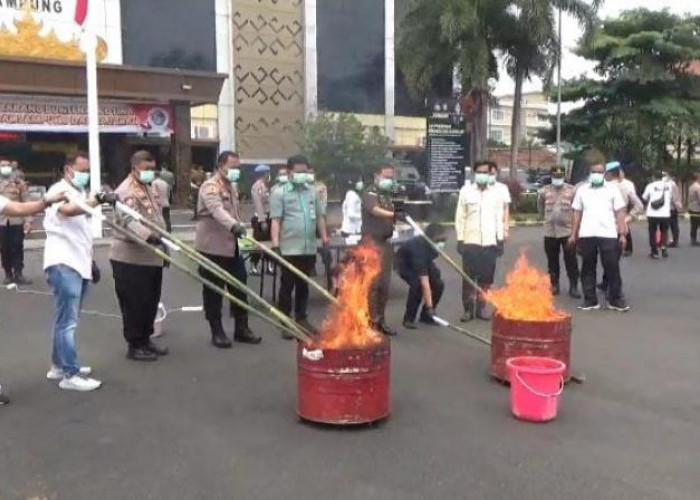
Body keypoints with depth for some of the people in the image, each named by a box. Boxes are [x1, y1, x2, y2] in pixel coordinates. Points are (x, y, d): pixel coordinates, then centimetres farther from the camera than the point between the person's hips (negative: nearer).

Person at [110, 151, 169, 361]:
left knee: (151, 301, 15)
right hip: (131, 258, -10)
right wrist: (149, 236, -48)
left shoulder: (147, 188, 17)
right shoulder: (126, 191, -16)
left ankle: (145, 339, 28)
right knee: (135, 303, -2)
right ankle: (135, 346, 8)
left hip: (151, 256, 10)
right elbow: (129, 220, -33)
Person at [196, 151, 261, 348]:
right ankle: (217, 332, 12)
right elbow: (217, 211, -34)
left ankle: (241, 329, 20)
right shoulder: (210, 187, -15)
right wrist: (234, 226, -49)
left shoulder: (232, 186, 15)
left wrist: (241, 229, 15)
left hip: (232, 247, 8)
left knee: (240, 288, 10)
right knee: (213, 292, 2)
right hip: (212, 247, -8)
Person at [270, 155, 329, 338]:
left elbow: (320, 216, 17)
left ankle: (302, 318, 25)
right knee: (287, 286, 3)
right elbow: (276, 220, -8)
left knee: (303, 284, 14)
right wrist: (276, 243, -16)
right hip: (289, 248, -4)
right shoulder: (279, 193, -2)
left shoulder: (313, 192, 11)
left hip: (309, 248, 4)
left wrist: (324, 236, 9)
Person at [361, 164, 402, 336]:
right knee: (372, 282, -9)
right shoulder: (369, 193, -5)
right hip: (371, 240, -7)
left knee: (384, 283, 7)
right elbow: (375, 210, -26)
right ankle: (371, 321, -6)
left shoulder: (389, 196, 19)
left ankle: (380, 320, 15)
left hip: (385, 242, 7)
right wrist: (394, 214, -42)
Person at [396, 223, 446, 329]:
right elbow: (424, 282, -47)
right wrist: (429, 306, -49)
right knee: (417, 285, -31)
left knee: (438, 284, -12)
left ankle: (425, 316, 5)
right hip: (405, 263, -7)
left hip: (424, 262, 7)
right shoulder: (419, 248, -44)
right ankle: (408, 319, -13)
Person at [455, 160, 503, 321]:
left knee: (486, 278, 5)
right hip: (470, 241, -2)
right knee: (468, 277, 1)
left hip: (489, 242, 2)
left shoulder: (496, 192, 8)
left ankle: (481, 308, 15)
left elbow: (499, 217, 9)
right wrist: (460, 239, -3)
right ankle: (468, 309, 10)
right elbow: (460, 217, 2)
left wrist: (500, 238, 4)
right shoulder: (466, 191, 2)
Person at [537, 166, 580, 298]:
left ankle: (573, 287, 7)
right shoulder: (544, 191, 3)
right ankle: (554, 285, 22)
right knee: (552, 261, 10)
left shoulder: (572, 190, -5)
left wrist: (573, 221, 2)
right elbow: (540, 207, 17)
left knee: (571, 261, -1)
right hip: (550, 231, 3)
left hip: (567, 231, -3)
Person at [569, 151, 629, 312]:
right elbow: (577, 213, 12)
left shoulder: (612, 189, 6)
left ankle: (616, 300, 8)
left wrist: (622, 234, -3)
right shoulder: (582, 190, 11)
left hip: (608, 234, -2)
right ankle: (590, 300, 13)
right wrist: (573, 234, 7)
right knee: (588, 268, 6)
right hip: (587, 235, 2)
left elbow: (620, 213, 4)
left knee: (612, 268, 0)